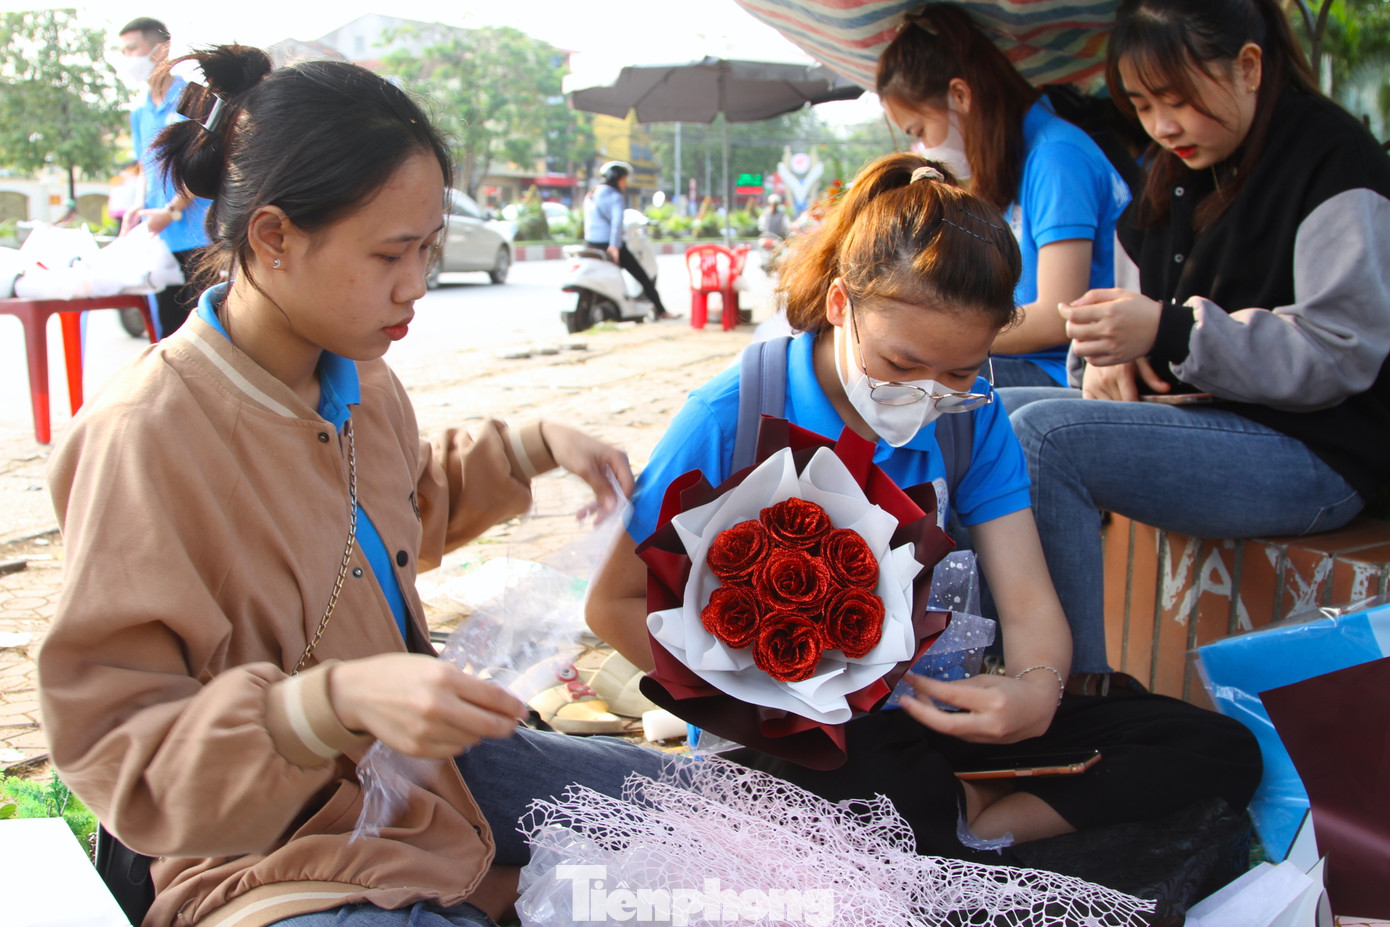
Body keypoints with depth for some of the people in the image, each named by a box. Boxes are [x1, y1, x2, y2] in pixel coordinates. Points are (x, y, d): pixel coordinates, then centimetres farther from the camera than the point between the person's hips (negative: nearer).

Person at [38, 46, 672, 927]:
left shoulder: (359, 381, -2)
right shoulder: (146, 437, -25)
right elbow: (114, 745, -23)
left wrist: (534, 447, 8)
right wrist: (339, 700, -37)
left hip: (423, 770, 8)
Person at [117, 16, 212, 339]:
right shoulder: (140, 113, 18)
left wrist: (172, 210, -13)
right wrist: (140, 207, 5)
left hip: (197, 231, -6)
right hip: (158, 236, 6)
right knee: (168, 330, 6)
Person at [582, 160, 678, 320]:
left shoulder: (591, 195, 16)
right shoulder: (615, 196, -10)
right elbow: (617, 221, -22)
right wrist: (615, 246, -27)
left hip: (591, 243, 9)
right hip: (610, 244, -8)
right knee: (642, 276, 1)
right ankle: (661, 311, 4)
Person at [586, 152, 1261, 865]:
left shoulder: (969, 414, -2)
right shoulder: (730, 419, -15)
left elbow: (1027, 603, -4)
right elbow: (616, 603, -7)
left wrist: (1036, 691, -28)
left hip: (932, 707, 6)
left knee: (1218, 751, -8)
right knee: (895, 780, -41)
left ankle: (956, 831, -16)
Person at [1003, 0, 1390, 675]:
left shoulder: (1334, 160, -11)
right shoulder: (1181, 167, 14)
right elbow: (1155, 305, 20)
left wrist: (1169, 330, -27)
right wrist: (1118, 350, -5)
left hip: (1313, 454, -8)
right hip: (1196, 416, 9)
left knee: (1043, 436, -27)